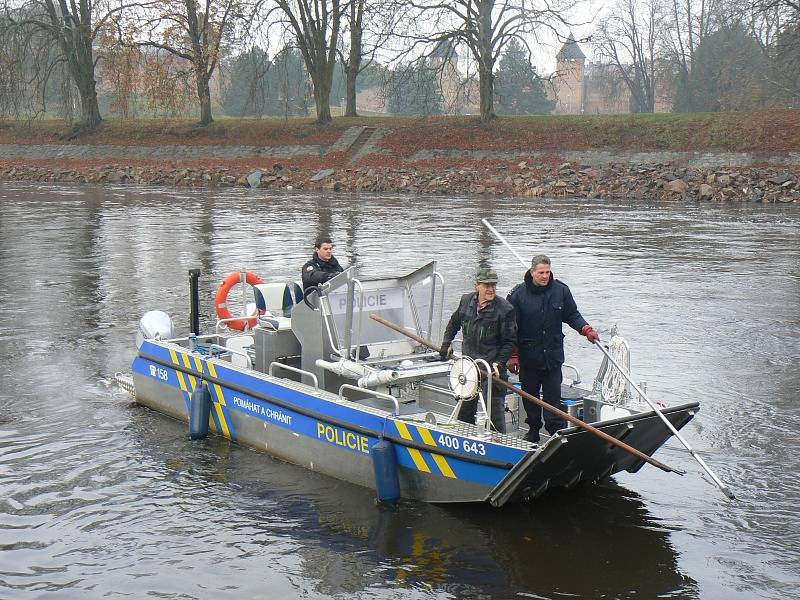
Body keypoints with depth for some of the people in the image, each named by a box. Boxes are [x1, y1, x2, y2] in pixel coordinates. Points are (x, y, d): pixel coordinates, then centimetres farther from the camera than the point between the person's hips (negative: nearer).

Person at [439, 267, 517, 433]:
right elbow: (454, 323, 21)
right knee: (465, 408, 18)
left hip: (492, 368, -6)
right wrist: (446, 344, 14)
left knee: (494, 410, -6)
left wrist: (499, 363, -17)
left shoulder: (505, 309, -13)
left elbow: (510, 342, -9)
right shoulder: (466, 301, 3)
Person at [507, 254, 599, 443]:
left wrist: (586, 329, -6)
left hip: (553, 355, 0)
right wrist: (512, 356, -6)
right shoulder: (518, 294, -5)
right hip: (528, 356, 0)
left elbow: (572, 315, 12)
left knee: (553, 396, -1)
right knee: (530, 395, 11)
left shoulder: (561, 290, 1)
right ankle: (533, 430, 27)